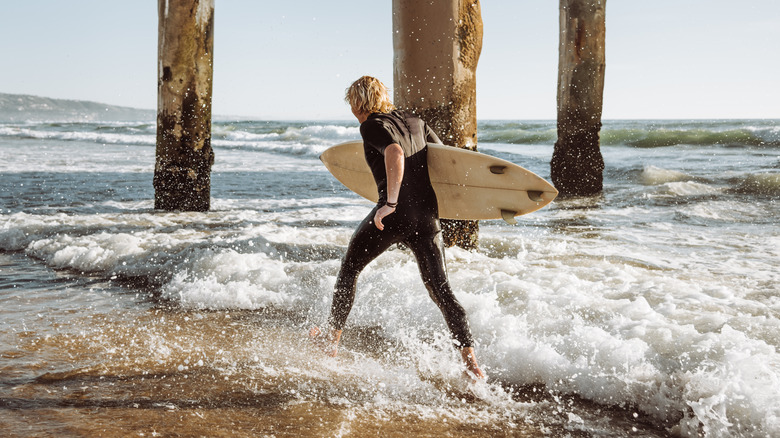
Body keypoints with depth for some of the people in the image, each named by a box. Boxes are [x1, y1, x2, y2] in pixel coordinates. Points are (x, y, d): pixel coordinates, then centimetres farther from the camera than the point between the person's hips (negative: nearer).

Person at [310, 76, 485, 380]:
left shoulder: (372, 126, -3)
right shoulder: (416, 122, 16)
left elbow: (395, 154, -24)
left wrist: (390, 202, -26)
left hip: (393, 215, -5)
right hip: (427, 217, 5)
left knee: (350, 267, 19)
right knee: (441, 290, 6)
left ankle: (332, 339, 30)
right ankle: (470, 362, -5)